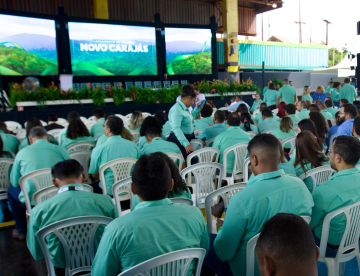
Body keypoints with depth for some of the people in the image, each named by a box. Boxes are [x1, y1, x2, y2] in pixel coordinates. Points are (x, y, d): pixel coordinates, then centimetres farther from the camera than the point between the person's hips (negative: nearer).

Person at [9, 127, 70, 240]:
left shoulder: (22, 153, 2)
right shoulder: (61, 150, 1)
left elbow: (14, 182, 10)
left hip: (33, 202, -1)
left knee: (11, 190, 28)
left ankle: (21, 230, 33)